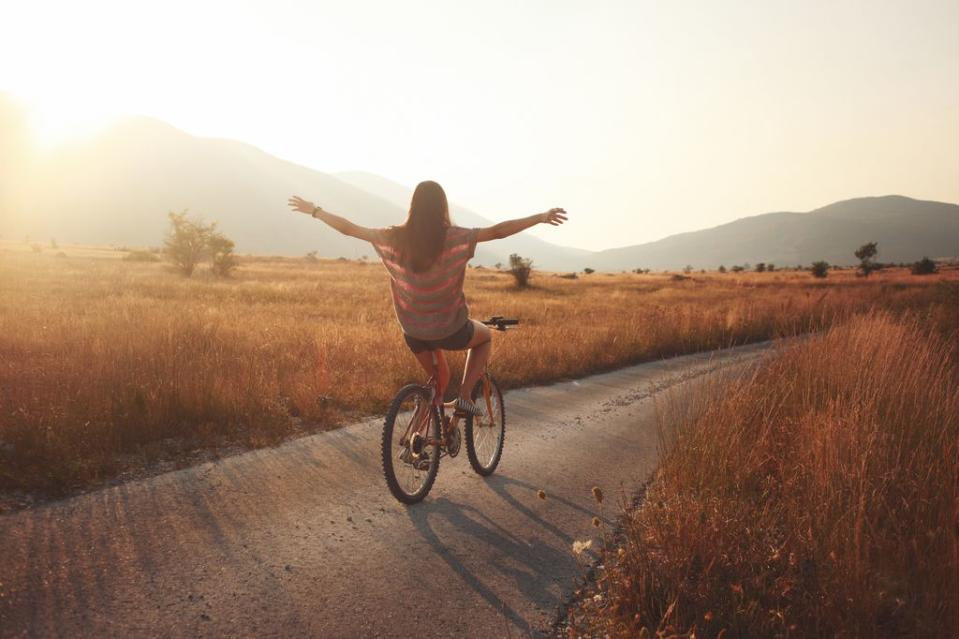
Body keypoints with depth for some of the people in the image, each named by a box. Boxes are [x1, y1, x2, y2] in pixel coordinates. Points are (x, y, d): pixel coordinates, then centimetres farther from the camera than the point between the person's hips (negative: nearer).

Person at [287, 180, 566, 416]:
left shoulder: (395, 239, -10)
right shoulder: (454, 238, -19)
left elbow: (349, 228, -1)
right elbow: (497, 231, -18)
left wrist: (314, 211, 12)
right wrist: (541, 217, -10)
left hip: (413, 330, 4)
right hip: (449, 329, -4)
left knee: (438, 379, 29)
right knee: (486, 336, 29)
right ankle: (464, 396, 14)